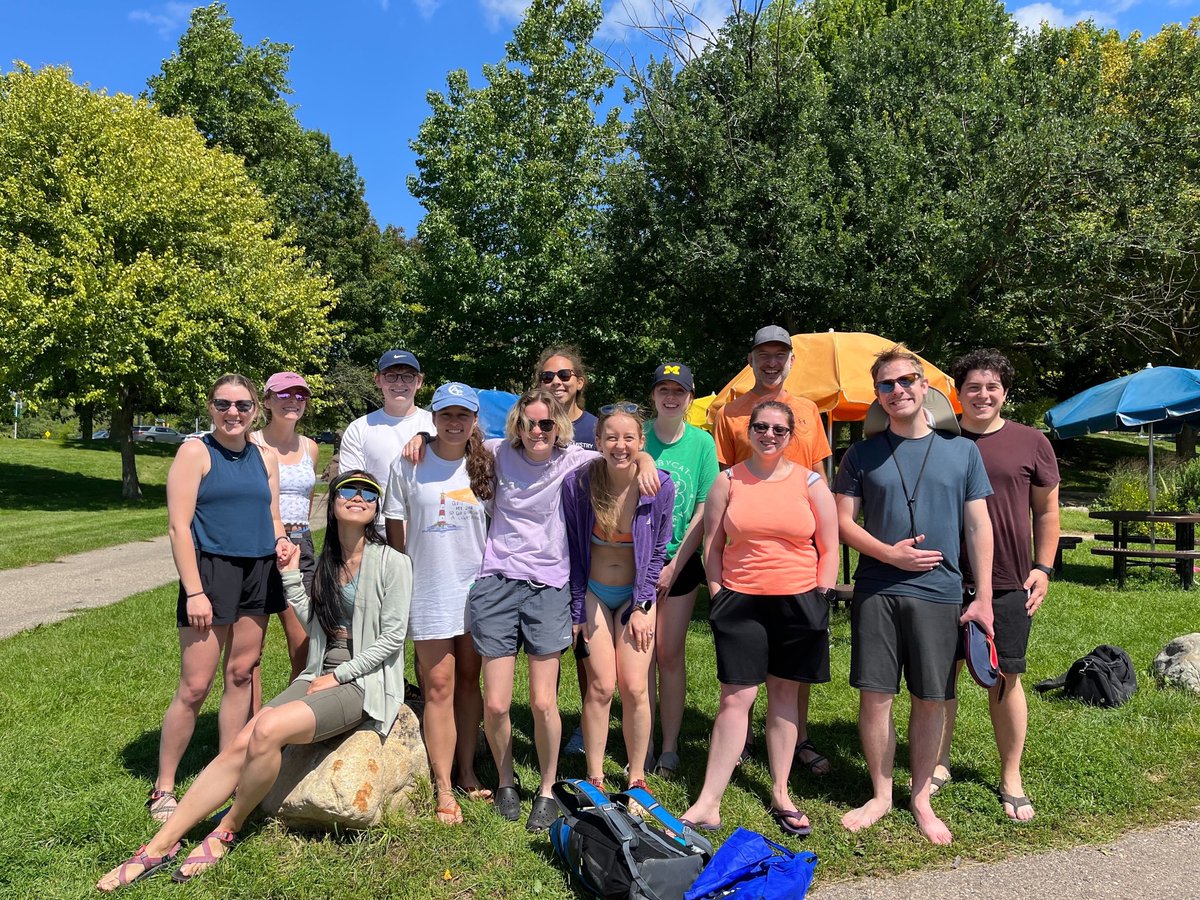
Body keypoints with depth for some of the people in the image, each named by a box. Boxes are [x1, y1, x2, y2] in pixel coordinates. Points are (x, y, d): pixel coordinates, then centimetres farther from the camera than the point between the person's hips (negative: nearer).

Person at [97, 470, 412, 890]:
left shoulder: (391, 563, -7)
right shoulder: (327, 562, 13)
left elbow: (392, 639, -10)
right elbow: (312, 625, 8)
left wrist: (338, 677, -12)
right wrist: (291, 576, 5)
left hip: (363, 682, -6)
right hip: (320, 675, 6)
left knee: (268, 728, -26)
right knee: (240, 745, -12)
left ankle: (227, 831, -4)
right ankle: (159, 847, -7)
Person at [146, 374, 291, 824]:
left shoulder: (265, 457, 11)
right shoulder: (195, 452, -5)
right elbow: (179, 526, -10)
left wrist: (281, 540, -4)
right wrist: (194, 591, -16)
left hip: (258, 574, 5)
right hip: (210, 571, -5)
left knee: (241, 675, 11)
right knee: (194, 687, -2)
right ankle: (163, 787, 14)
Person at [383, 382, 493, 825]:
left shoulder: (486, 467, 3)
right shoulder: (409, 466, -3)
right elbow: (395, 530, 2)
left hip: (477, 587, 2)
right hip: (429, 589, -2)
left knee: (470, 681, 11)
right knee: (439, 686, 0)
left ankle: (467, 772, 25)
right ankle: (444, 788, 10)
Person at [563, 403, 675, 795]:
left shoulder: (660, 486, -14)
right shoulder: (577, 483, -16)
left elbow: (657, 553, -2)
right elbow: (572, 551, -4)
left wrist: (642, 607, -4)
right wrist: (576, 611, -2)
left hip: (636, 594, 0)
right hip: (592, 592, 0)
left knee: (635, 688, -3)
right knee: (600, 687, -2)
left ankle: (637, 777, 16)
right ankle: (595, 779, 14)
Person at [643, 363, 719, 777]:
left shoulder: (702, 442, -1)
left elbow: (703, 511, -2)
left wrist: (674, 565, -6)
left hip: (680, 561, 0)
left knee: (670, 654, 4)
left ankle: (670, 748, 17)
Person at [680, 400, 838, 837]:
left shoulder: (811, 482, 4)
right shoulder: (728, 481, 4)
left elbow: (829, 550, 7)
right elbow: (712, 546, 6)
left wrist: (819, 599, 1)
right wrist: (718, 596, 1)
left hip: (798, 603, 1)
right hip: (740, 603, -1)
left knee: (784, 695, 10)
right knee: (736, 698, -3)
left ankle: (780, 794, 25)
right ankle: (708, 805, 3)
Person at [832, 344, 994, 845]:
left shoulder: (962, 451, 5)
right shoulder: (863, 454, 4)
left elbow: (978, 526, 5)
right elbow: (843, 521, 3)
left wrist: (983, 597, 0)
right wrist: (889, 552, -13)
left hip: (939, 593, 0)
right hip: (876, 591, 0)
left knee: (930, 700, 7)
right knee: (874, 694, 3)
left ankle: (921, 798, 26)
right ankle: (881, 794, 22)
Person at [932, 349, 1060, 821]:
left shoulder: (1031, 443, 2)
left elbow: (1047, 510, 8)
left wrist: (1043, 567, 1)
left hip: (1008, 585, 0)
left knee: (1004, 678, 7)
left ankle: (1011, 779, 23)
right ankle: (939, 764, 26)